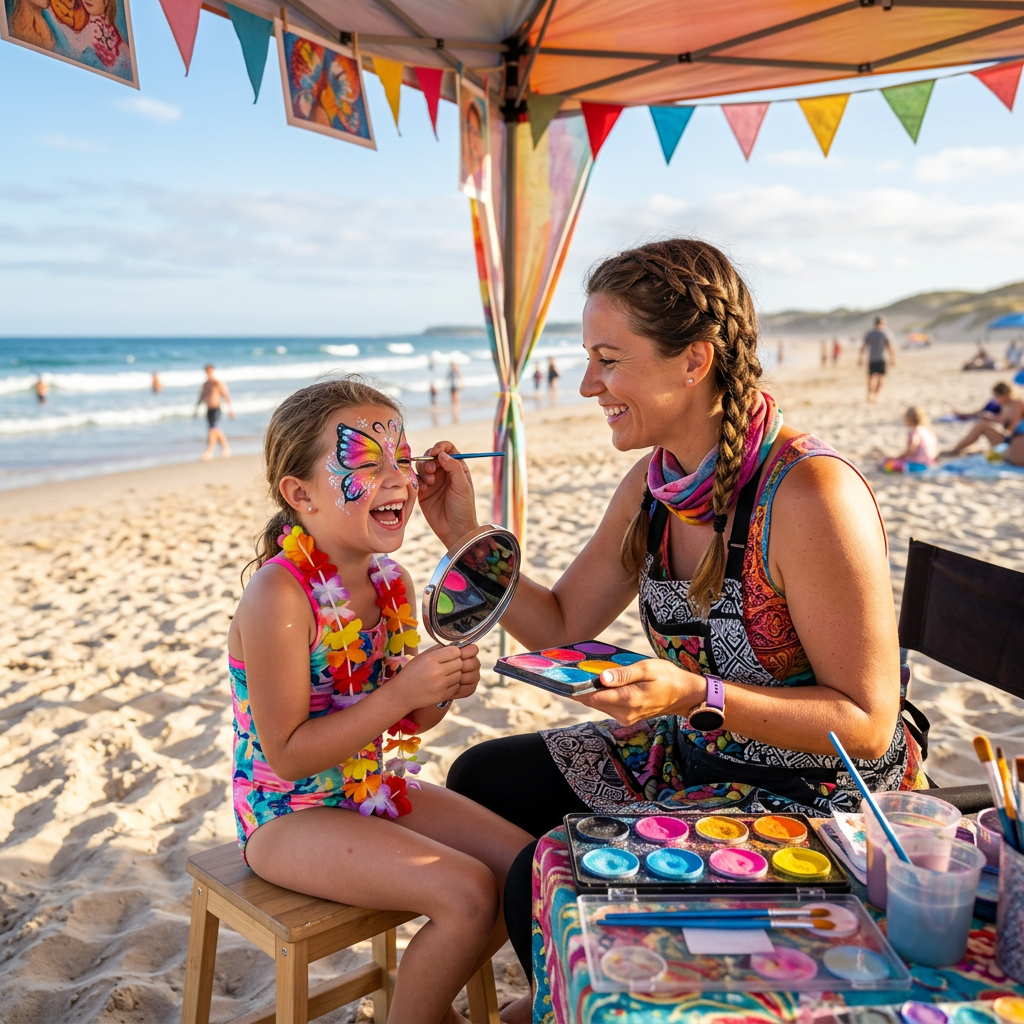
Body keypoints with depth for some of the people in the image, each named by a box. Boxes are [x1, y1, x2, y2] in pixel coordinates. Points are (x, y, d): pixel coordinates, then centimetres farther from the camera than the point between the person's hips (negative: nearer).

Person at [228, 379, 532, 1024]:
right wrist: (403, 690, -29)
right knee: (468, 893, -21)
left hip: (378, 788, 8)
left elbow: (402, 723, 9)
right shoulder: (279, 597, -24)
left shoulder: (393, 583, -1)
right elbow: (288, 755, -23)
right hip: (290, 815, -8)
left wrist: (441, 691, -14)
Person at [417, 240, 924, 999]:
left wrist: (697, 695, -33)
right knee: (482, 780, 13)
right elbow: (560, 626, 6)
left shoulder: (809, 494, -27)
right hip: (692, 757, 8)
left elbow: (867, 725, -23)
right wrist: (465, 536, -5)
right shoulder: (654, 482, -3)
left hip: (814, 796, -8)